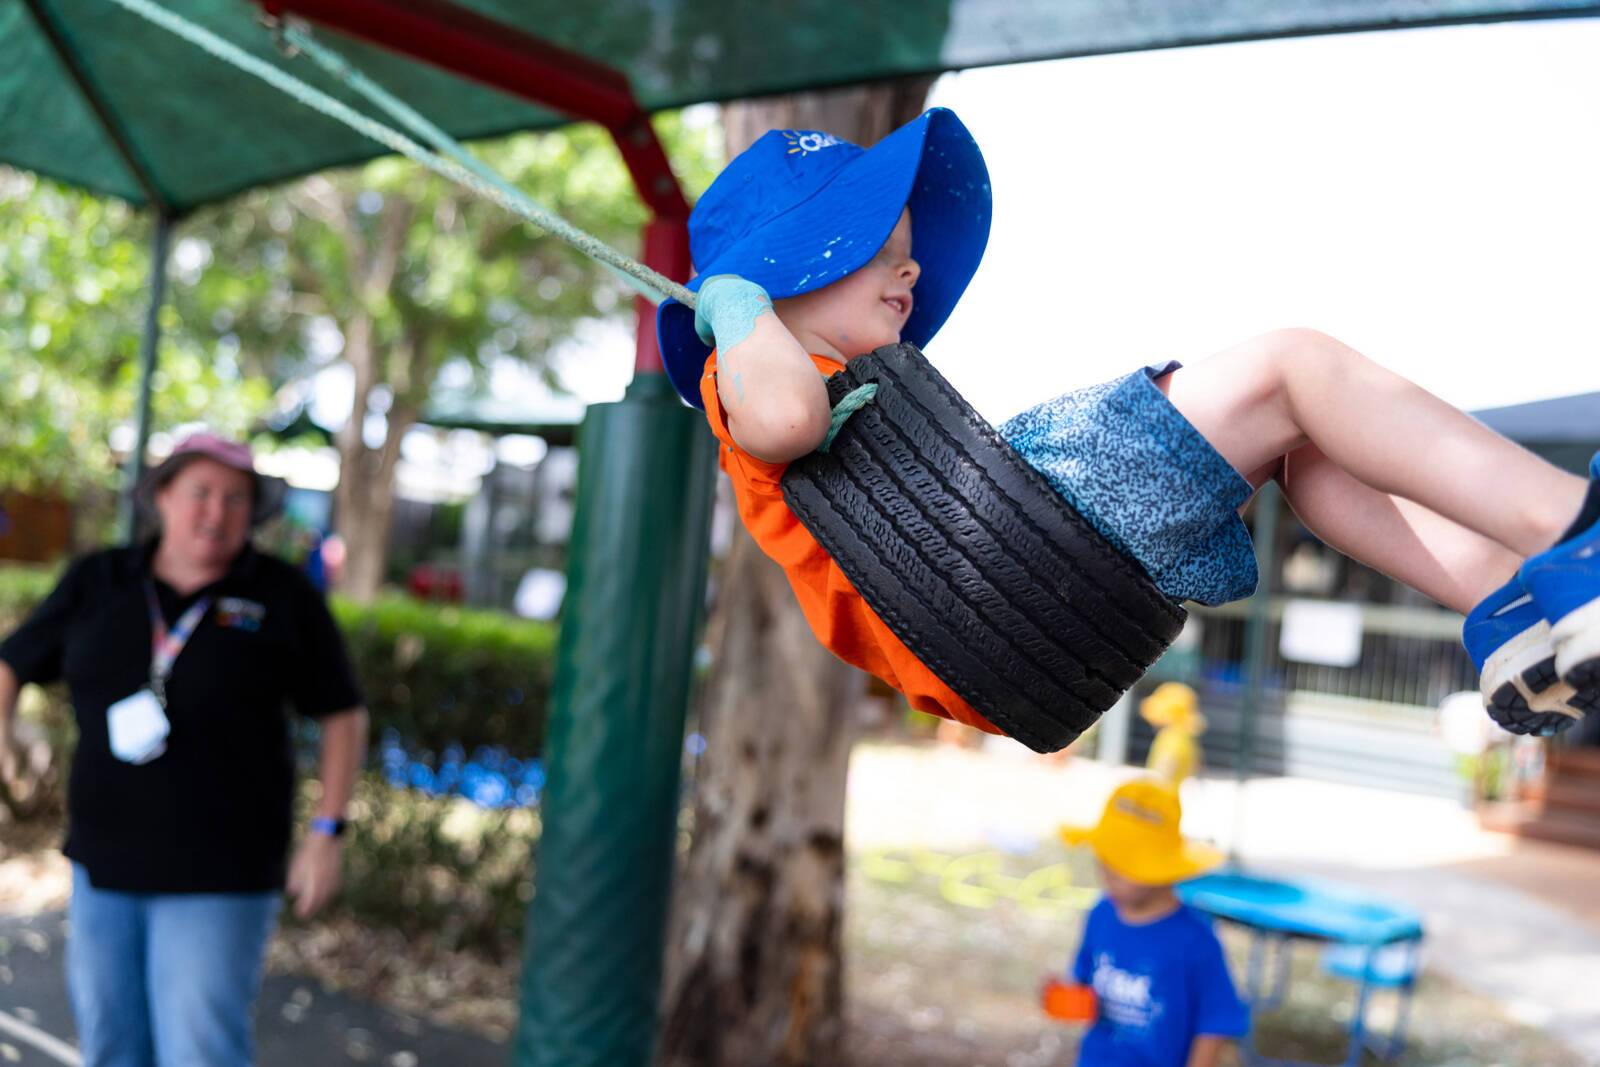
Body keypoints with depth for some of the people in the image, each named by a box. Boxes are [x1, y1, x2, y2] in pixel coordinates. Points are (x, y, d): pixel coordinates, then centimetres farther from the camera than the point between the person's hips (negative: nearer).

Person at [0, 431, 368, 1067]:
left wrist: (326, 834, -7)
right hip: (103, 865, 4)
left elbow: (343, 715, -1)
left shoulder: (284, 598, -5)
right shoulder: (95, 583, 2)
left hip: (221, 878, -3)